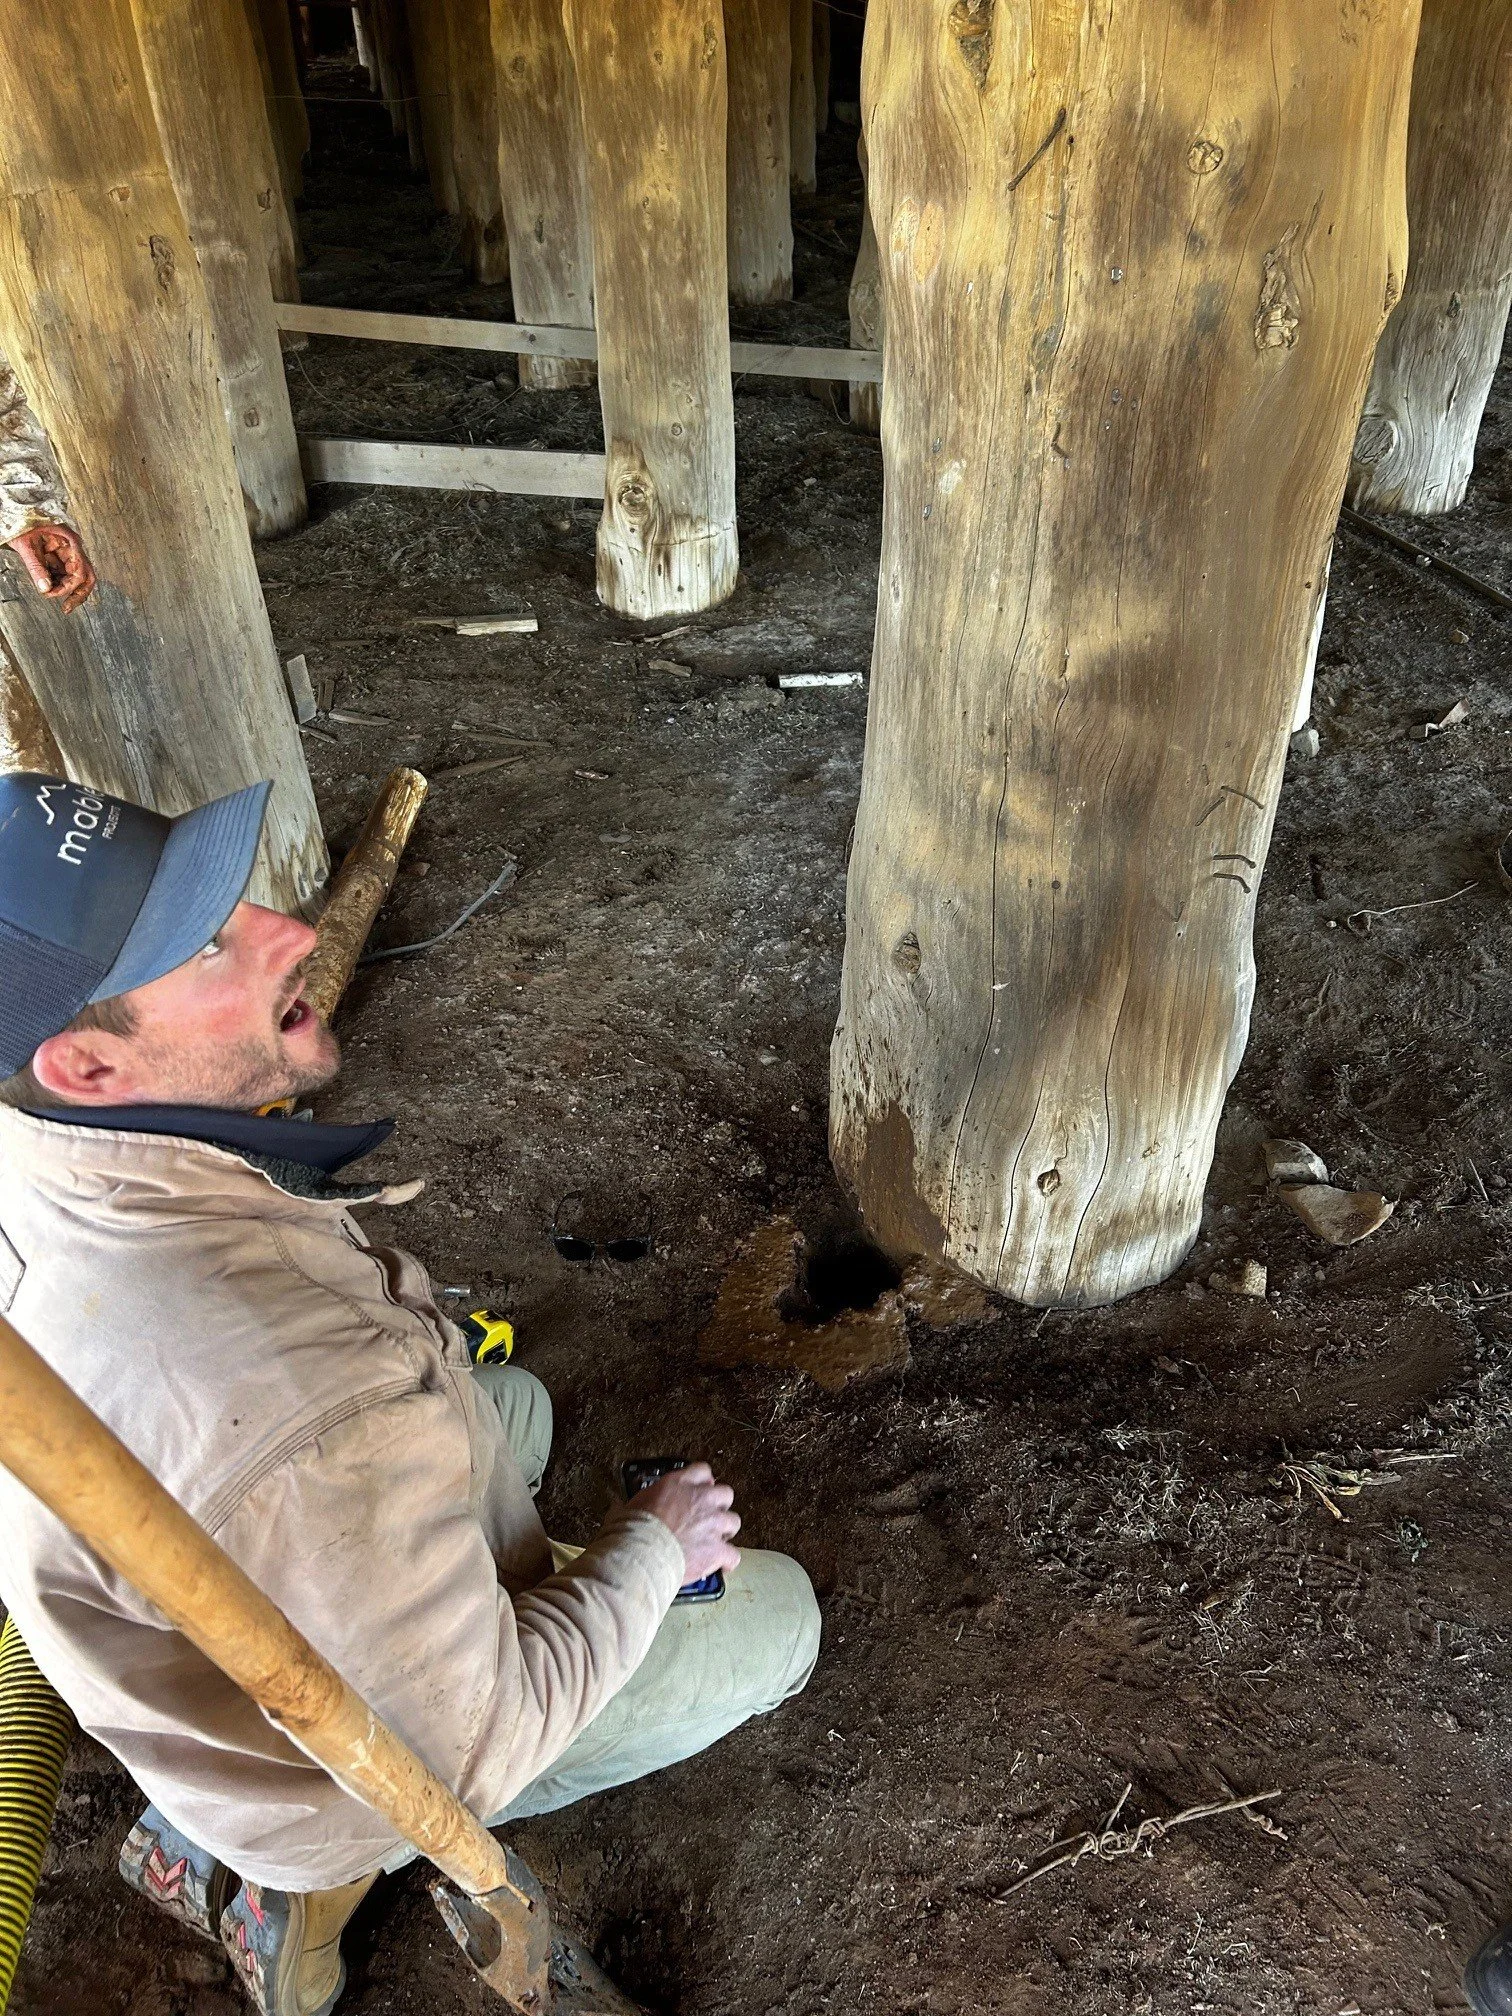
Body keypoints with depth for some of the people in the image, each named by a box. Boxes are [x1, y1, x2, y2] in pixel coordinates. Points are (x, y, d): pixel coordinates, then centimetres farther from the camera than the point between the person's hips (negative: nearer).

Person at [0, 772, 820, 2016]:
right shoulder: (315, 1413, -45)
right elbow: (473, 1750, -28)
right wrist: (650, 1549, -15)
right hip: (365, 1758, -6)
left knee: (516, 1402, 29)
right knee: (780, 1610, 12)